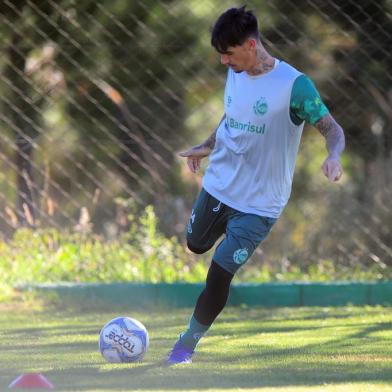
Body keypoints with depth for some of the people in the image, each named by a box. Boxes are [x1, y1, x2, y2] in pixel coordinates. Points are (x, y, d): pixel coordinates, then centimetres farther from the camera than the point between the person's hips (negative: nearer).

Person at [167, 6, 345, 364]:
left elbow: (333, 129, -19)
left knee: (219, 274, -8)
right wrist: (208, 146, 22)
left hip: (258, 203, -6)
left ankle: (189, 342, 11)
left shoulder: (294, 85, -21)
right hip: (218, 186, 6)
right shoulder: (235, 74, -1)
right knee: (196, 244, 25)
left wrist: (333, 156, -39)